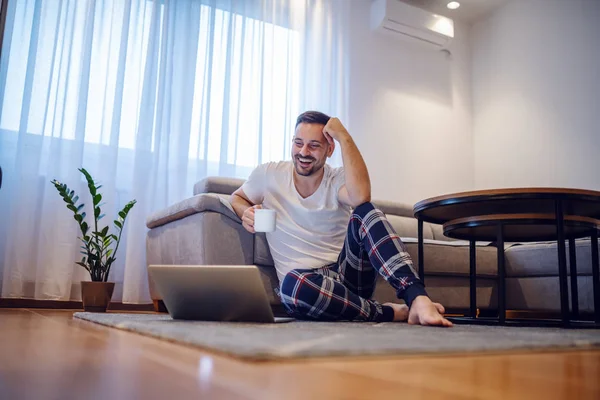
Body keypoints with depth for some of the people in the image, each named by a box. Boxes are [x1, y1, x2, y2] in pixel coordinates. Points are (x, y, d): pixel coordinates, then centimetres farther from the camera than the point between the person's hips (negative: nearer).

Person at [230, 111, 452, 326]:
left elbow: (361, 197, -24)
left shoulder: (337, 179, 0)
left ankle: (417, 299, -39)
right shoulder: (269, 174, 4)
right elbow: (237, 197, 21)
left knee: (364, 212, -27)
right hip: (307, 282, 0)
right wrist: (245, 211, -4)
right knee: (292, 283, -40)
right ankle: (390, 312, -22)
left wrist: (343, 136, -16)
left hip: (347, 272, 1)